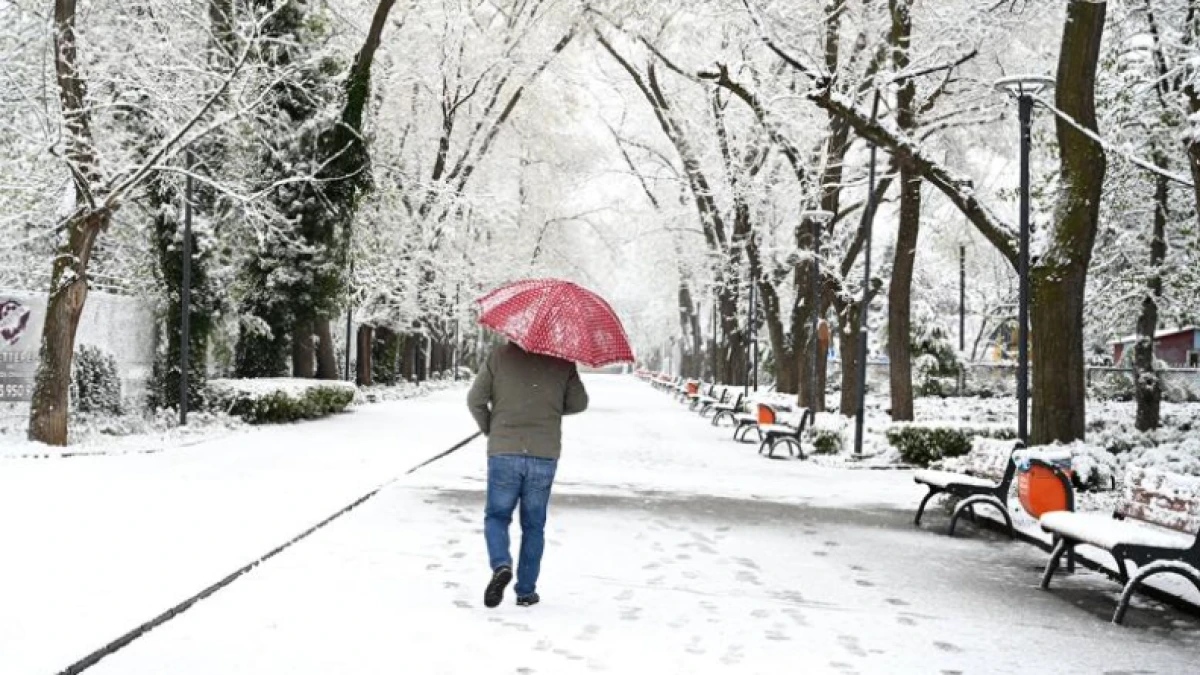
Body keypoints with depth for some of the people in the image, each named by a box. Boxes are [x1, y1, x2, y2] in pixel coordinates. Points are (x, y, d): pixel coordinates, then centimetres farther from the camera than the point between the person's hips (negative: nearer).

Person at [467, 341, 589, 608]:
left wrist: (489, 429, 15)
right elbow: (579, 403, 7)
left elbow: (475, 400, -2)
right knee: (533, 525, 12)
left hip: (503, 453, -1)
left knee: (497, 516, 13)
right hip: (545, 456, 1)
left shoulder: (500, 356, -2)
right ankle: (526, 591, 14)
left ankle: (501, 565, -12)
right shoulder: (562, 362, 1)